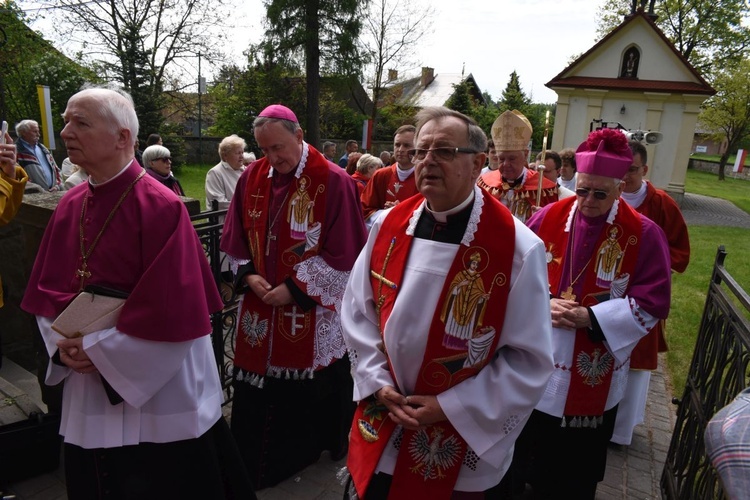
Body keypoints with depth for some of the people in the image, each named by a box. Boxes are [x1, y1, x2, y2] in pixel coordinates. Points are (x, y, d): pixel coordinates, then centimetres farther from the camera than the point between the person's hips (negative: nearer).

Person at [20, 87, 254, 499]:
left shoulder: (160, 207, -18)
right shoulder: (70, 206, 5)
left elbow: (173, 310, -21)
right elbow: (46, 290, 11)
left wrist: (96, 349, -14)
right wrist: (63, 344, -6)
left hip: (158, 394, -6)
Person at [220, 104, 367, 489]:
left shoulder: (334, 182, -13)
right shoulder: (251, 178, 2)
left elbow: (343, 253, -13)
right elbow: (235, 239, 10)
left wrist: (295, 288, -15)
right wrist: (248, 275, -7)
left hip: (312, 311, -4)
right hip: (260, 306, 5)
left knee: (311, 395, 12)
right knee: (255, 396, 15)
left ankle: (307, 455, 38)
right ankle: (250, 469, 35)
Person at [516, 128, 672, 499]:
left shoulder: (644, 235, -10)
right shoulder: (548, 218, -4)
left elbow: (652, 302, -10)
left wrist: (591, 318, -21)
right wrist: (542, 303, -17)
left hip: (594, 374, -2)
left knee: (577, 470, 16)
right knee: (530, 451, 22)